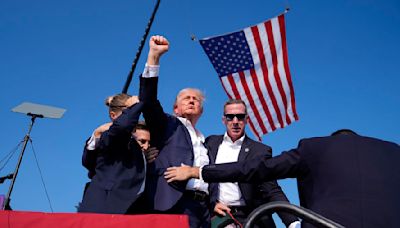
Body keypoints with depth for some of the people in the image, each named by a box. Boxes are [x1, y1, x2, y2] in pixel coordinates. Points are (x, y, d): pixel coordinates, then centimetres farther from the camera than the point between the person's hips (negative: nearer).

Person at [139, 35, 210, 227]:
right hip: (177, 206, -5)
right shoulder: (167, 125, 13)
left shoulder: (205, 142, 27)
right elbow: (148, 101, -4)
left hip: (204, 208, 6)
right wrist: (154, 56, -9)